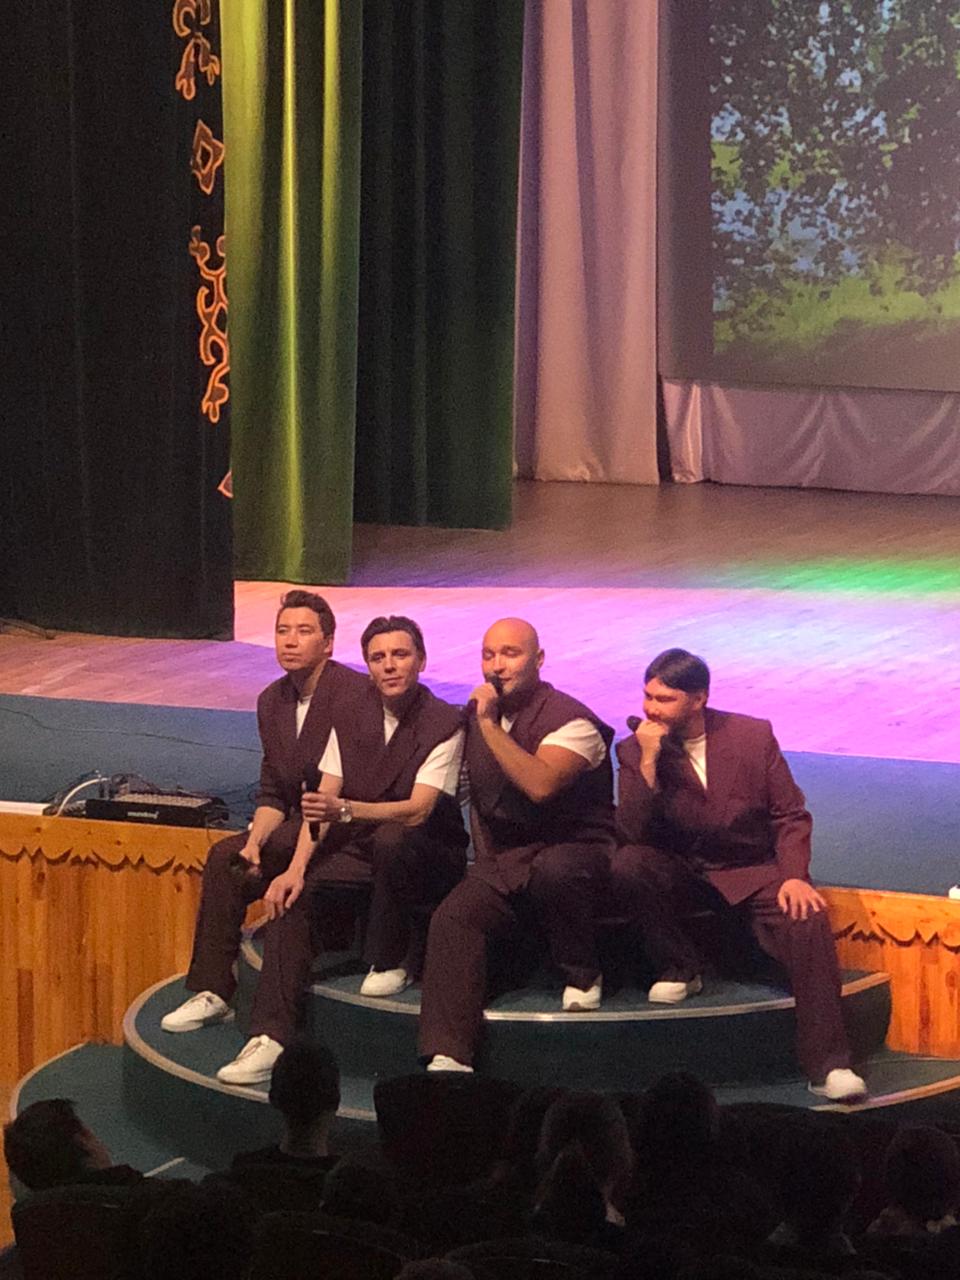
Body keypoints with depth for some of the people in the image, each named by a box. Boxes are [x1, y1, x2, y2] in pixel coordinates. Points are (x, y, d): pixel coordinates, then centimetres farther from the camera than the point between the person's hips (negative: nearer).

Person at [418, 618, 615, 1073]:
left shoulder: (571, 720, -12)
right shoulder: (477, 717, 11)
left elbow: (540, 785, -30)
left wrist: (490, 724, -24)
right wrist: (484, 861, 15)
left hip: (575, 851, -5)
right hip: (506, 860, 5)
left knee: (552, 872, -41)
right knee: (452, 918, -23)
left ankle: (582, 975, -10)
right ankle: (447, 1057, -34)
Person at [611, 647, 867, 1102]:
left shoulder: (754, 736, -4)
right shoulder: (635, 750, -5)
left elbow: (791, 815, -1)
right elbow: (631, 835, -15)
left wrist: (794, 875, -17)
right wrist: (648, 763, -25)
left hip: (751, 871, 0)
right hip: (678, 872, 0)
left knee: (807, 920, -29)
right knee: (626, 867, -32)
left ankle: (827, 1064, -25)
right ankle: (679, 968, -7)